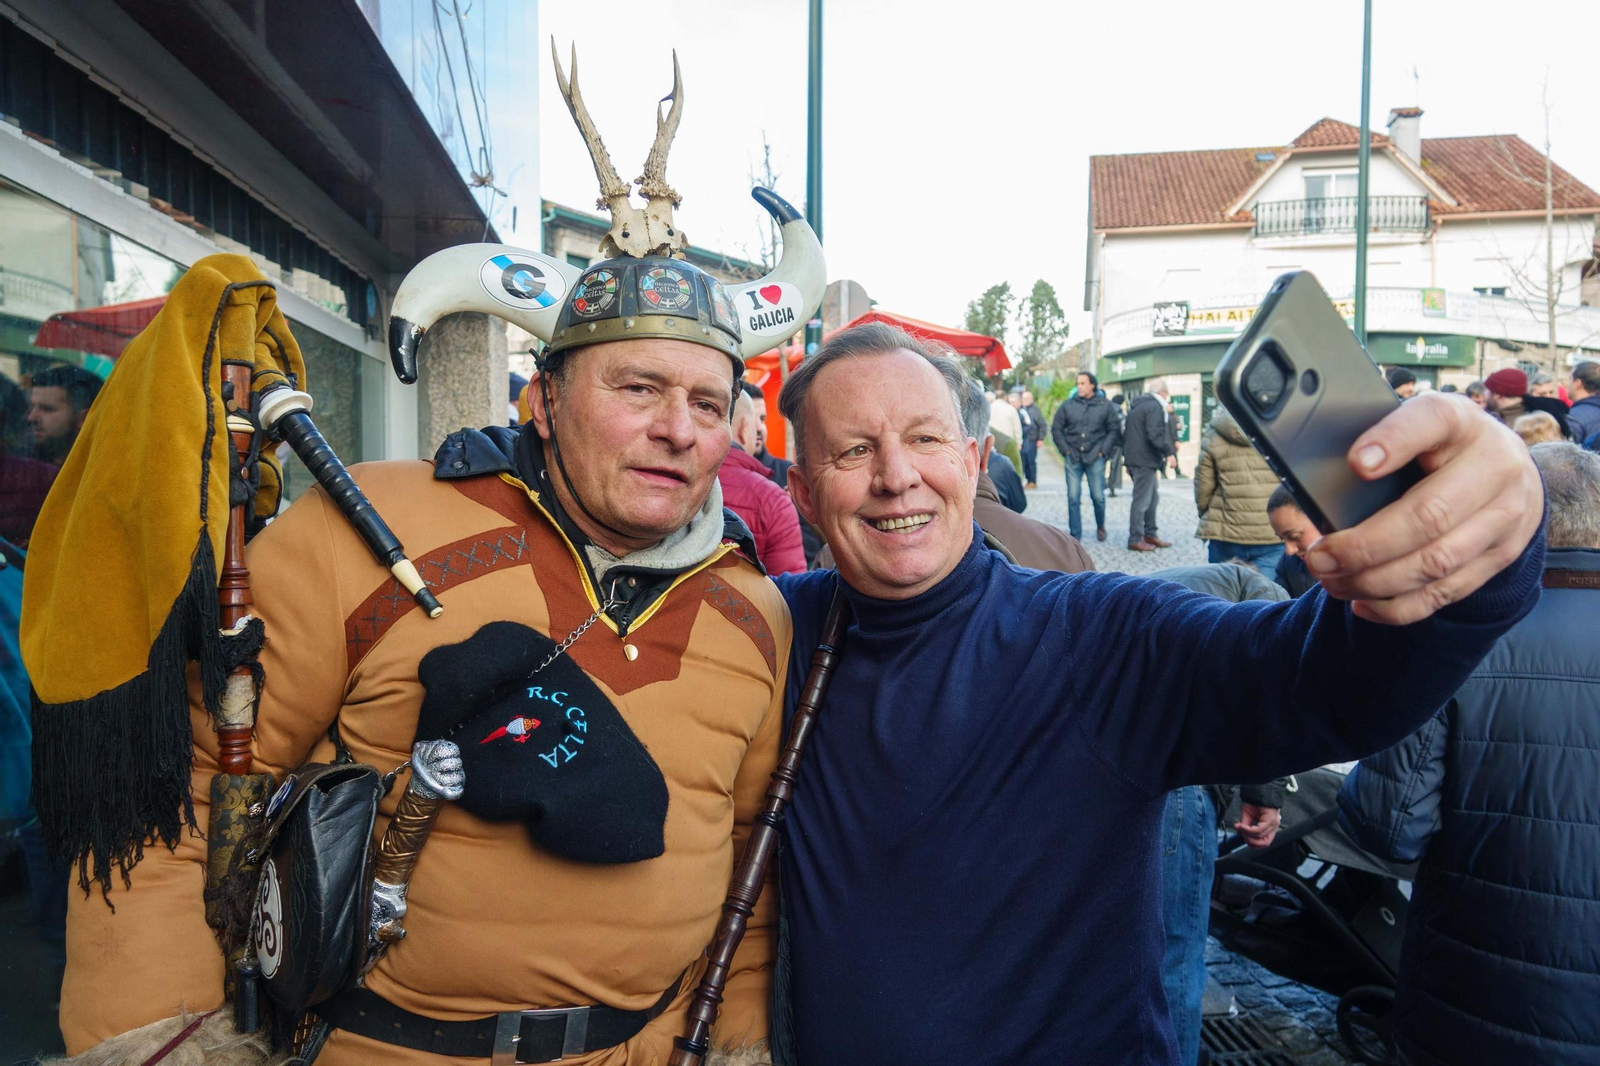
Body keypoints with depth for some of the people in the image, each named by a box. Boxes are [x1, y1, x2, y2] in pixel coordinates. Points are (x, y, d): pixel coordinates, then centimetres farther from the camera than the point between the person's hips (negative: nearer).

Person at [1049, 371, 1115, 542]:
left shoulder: (1105, 405, 1)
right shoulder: (1068, 404, 2)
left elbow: (1113, 430, 6)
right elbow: (1056, 428, 8)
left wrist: (1103, 450, -3)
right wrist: (1065, 449, 1)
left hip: (1095, 458, -1)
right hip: (1073, 458, 1)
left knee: (1098, 496, 4)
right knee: (1073, 497, 1)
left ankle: (1100, 526, 30)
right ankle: (1075, 536, 8)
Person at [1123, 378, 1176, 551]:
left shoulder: (1136, 405, 19)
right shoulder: (1155, 407, -12)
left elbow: (1126, 434, 24)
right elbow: (1156, 435, -24)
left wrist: (1127, 458, 28)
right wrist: (1169, 453, -20)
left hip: (1134, 459, 10)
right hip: (1145, 460, -10)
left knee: (1152, 498, 18)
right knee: (1142, 500, -6)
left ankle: (1150, 534, 23)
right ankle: (1135, 540, -3)